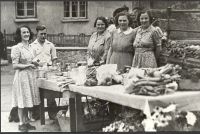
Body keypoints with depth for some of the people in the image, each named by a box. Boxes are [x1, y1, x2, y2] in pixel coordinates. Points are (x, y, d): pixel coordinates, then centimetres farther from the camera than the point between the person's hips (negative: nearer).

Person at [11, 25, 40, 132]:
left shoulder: (29, 47, 11)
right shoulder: (17, 48, -12)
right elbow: (15, 66, -16)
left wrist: (34, 64, 6)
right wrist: (28, 65, -19)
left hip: (31, 75, 7)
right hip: (22, 76, -7)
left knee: (27, 101, 14)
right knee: (22, 101, 1)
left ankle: (26, 122, 25)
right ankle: (21, 124, 14)